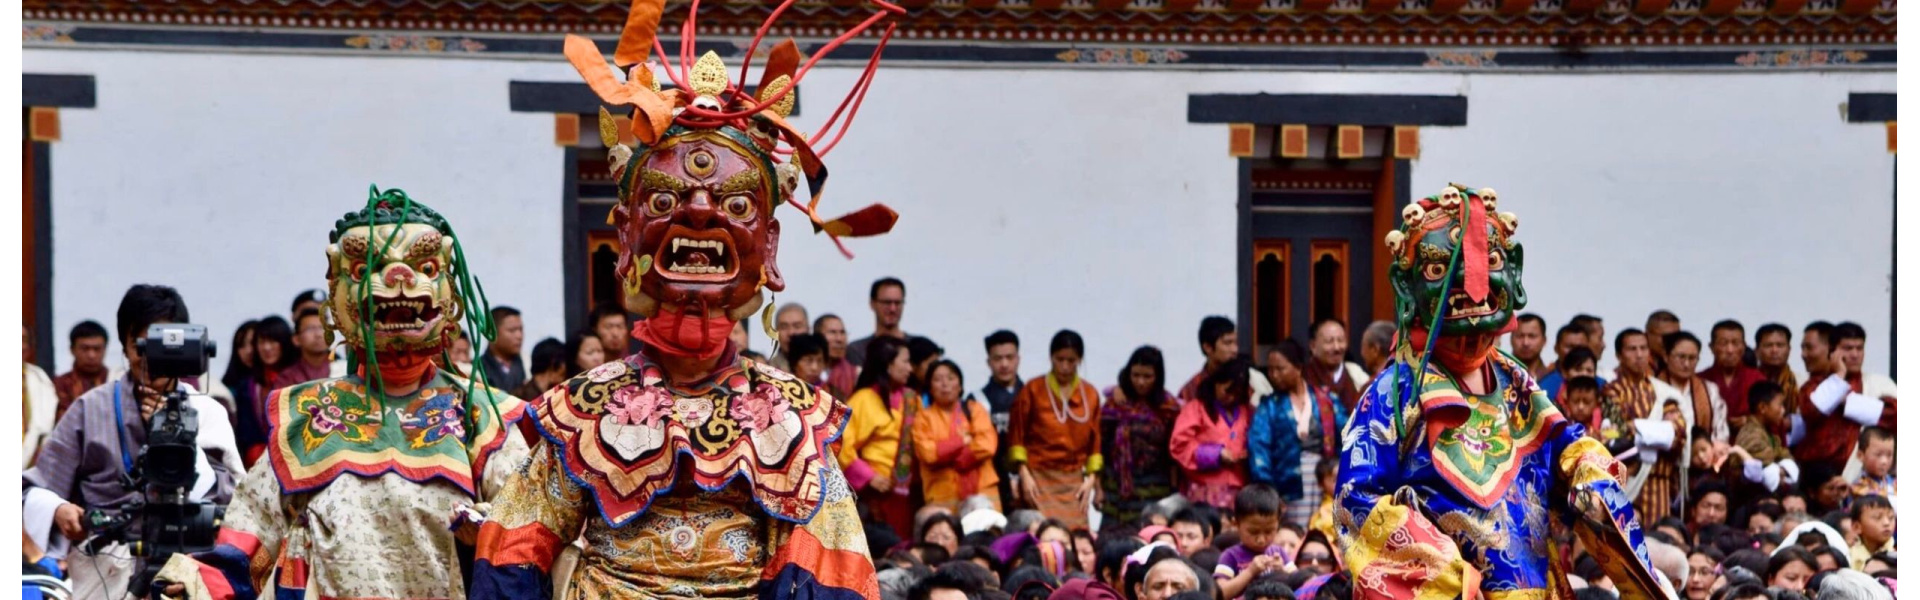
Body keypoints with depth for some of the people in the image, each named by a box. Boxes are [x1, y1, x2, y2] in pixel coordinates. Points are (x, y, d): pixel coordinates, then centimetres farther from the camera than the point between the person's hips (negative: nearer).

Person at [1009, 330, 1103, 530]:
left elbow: (1095, 440, 10)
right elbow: (1016, 435, 1)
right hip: (1039, 478, -3)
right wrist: (1024, 474, -7)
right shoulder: (1033, 390, 1)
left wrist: (1091, 478, 2)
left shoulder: (1090, 395, 8)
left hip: (1073, 481, 3)